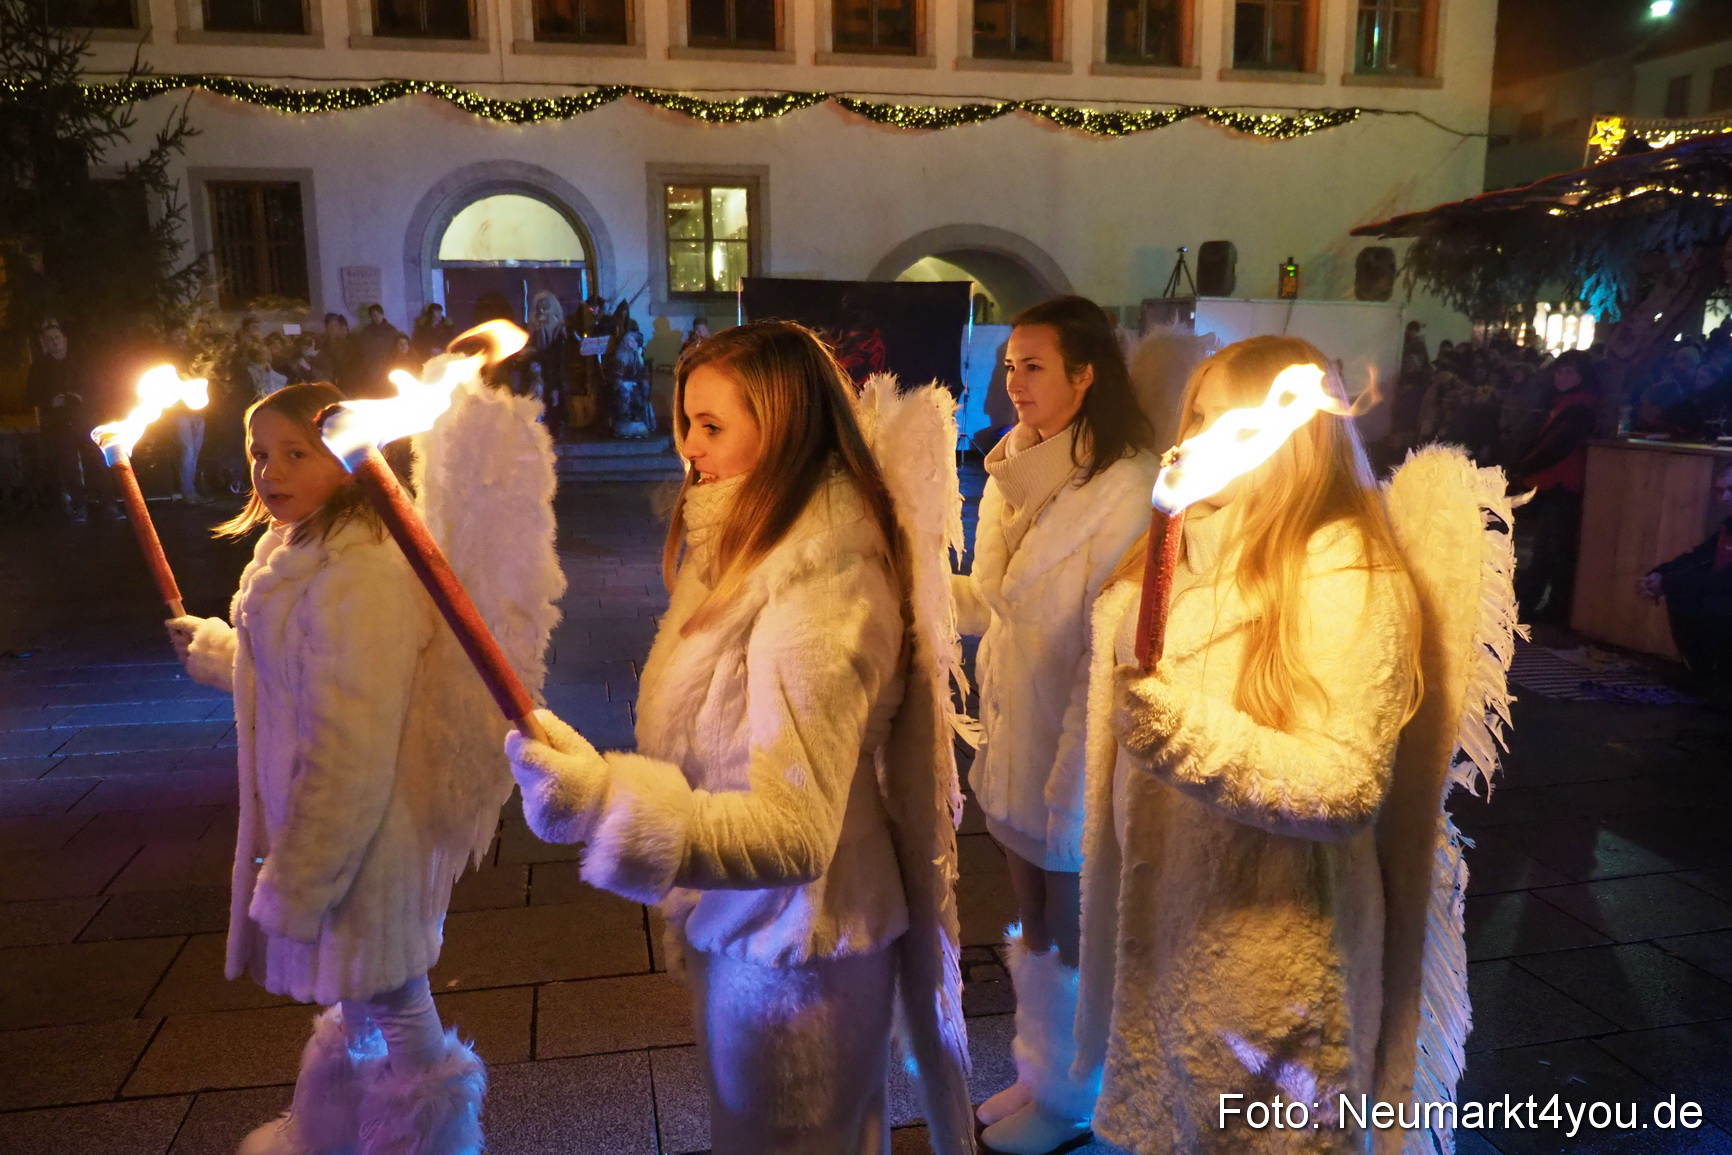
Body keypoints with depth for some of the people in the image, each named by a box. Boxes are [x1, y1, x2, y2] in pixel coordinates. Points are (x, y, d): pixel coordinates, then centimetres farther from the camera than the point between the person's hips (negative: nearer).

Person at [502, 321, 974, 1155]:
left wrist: (606, 803, -47)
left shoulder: (819, 590, -29)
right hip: (748, 923, 8)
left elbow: (796, 833, -34)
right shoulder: (761, 549, 0)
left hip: (787, 951, -8)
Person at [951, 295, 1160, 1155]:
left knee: (1074, 936, 13)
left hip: (1075, 752, -7)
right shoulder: (1017, 467, 5)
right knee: (1031, 926, 22)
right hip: (1015, 738, 7)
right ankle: (1037, 1073, 42)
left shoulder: (1123, 487, -21)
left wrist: (1071, 776, -21)